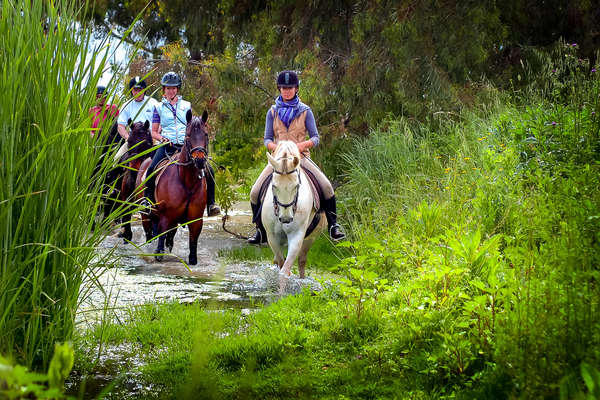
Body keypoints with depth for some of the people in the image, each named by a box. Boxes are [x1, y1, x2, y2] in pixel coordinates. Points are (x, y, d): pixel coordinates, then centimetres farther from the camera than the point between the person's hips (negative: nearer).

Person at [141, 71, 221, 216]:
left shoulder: (186, 106, 16)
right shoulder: (159, 107, 12)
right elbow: (154, 132, 13)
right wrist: (162, 138, -8)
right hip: (167, 145, -1)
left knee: (208, 170, -17)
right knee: (151, 169, -28)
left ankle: (211, 204, -9)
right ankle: (147, 200, -12)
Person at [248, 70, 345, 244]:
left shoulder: (305, 111, 4)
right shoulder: (273, 112, 9)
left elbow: (315, 138, 1)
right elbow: (267, 139, 8)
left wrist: (303, 144, -21)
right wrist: (275, 147, -15)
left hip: (301, 157, -2)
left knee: (326, 186, -23)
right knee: (255, 192, -15)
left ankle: (333, 225, -8)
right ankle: (261, 231, 1)